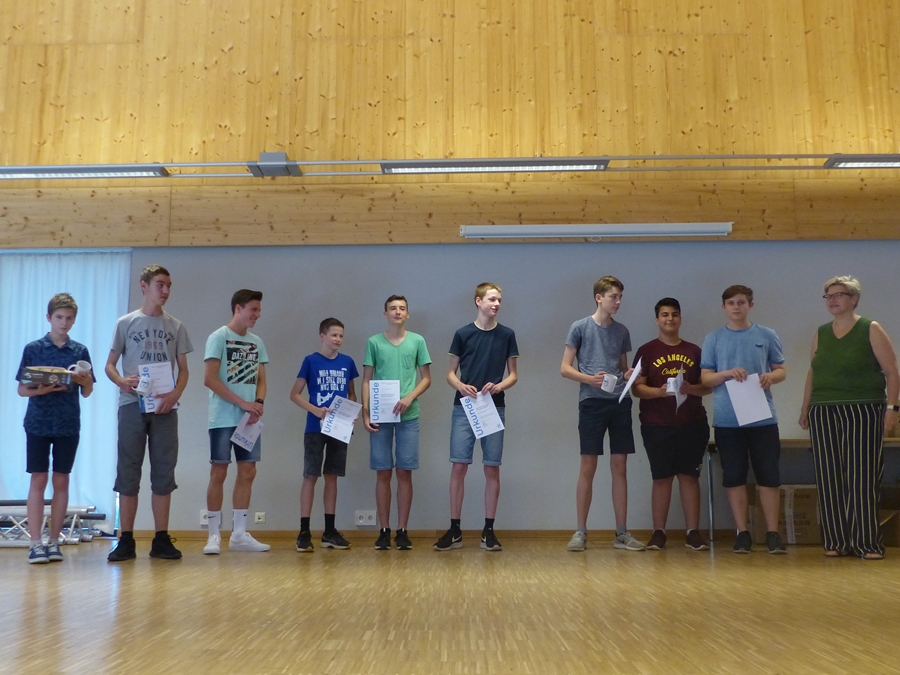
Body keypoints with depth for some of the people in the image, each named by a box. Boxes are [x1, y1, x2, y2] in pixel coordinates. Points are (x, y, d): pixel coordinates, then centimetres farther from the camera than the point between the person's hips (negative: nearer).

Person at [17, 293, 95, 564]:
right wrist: (40, 390, -18)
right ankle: (36, 543, 3)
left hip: (68, 425, 2)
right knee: (38, 480, -1)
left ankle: (54, 542, 13)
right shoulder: (33, 349, 1)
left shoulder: (80, 351, 6)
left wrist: (84, 381, -14)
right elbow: (22, 389, 1)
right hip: (38, 423, -2)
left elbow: (87, 392, 8)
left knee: (61, 481, 5)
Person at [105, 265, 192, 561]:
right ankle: (126, 541, 6)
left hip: (164, 407, 2)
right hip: (132, 405, -1)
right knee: (128, 473, 0)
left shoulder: (176, 327, 11)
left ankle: (161, 539, 9)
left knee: (164, 474, 3)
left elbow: (183, 369, 10)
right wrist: (122, 381, -16)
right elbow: (109, 365, 6)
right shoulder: (126, 323, 6)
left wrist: (175, 394, -10)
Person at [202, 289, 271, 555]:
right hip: (223, 419, -6)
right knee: (218, 472, -2)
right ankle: (214, 535, 6)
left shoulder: (257, 342, 13)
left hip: (249, 420, 6)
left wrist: (258, 404, -6)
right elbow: (209, 379, -11)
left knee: (247, 473, 5)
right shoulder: (218, 337, -4)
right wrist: (243, 403, -15)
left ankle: (239, 534, 13)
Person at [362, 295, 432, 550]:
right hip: (380, 416, 0)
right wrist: (365, 413, -3)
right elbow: (367, 380, 7)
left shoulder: (417, 341, 6)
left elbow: (426, 378, 7)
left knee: (404, 473, 2)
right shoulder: (374, 343, 7)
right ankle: (384, 530, 11)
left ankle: (402, 530, 10)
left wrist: (409, 398, -10)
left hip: (408, 416, 0)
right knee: (383, 474, 3)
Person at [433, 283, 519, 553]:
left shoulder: (507, 335, 6)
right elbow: (450, 373, 6)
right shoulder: (462, 334, 3)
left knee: (492, 469, 2)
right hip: (464, 408, -1)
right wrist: (460, 386, -15)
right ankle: (455, 530, 6)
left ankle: (488, 531, 11)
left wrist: (499, 386, -13)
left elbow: (513, 375, 8)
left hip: (494, 408, 1)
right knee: (459, 467, -3)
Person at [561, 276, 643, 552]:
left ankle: (622, 533, 12)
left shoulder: (622, 331, 14)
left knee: (619, 466, 5)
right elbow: (565, 368, 0)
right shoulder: (580, 327, 2)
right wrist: (590, 379, -17)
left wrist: (629, 375, -2)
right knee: (588, 467, -1)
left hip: (620, 402, 4)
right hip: (591, 402, -4)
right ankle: (581, 532, 8)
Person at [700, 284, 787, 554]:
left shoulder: (767, 336, 8)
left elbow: (781, 370, 10)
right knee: (734, 477, 4)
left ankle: (772, 533, 9)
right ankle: (742, 533, 13)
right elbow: (705, 378, 5)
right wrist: (727, 373, -14)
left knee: (769, 476, 1)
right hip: (727, 419, 0)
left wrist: (771, 377, -12)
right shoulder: (713, 339, 7)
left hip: (763, 417, 0)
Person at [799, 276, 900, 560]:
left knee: (862, 478, -4)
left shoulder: (870, 330, 0)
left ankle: (867, 543, 3)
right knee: (830, 479, 2)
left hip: (863, 411, -4)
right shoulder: (821, 333, 12)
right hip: (823, 414, 4)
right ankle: (836, 541, 9)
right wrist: (805, 408, 10)